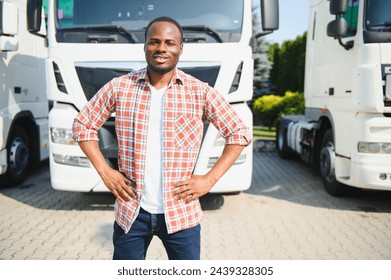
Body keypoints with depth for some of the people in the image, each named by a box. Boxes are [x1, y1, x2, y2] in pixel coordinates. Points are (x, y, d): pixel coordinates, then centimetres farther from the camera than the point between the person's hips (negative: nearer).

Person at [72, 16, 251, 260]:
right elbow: (83, 126, 10)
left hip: (181, 213, -1)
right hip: (131, 212, 1)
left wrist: (210, 179, -5)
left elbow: (239, 134, 2)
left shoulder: (200, 92, -4)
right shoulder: (119, 87, -1)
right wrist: (104, 171, -1)